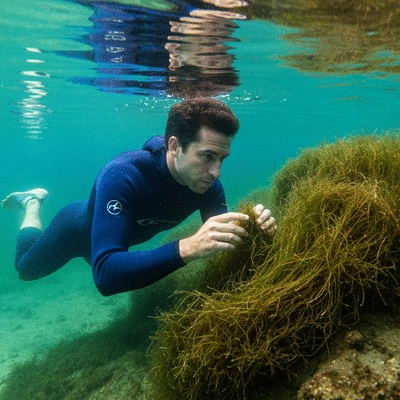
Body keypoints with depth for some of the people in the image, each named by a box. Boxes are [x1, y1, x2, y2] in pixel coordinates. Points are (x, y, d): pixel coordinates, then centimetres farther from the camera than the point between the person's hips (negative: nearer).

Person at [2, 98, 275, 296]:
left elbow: (222, 244, -21)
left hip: (124, 236, 5)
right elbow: (105, 275, -52)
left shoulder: (209, 185, -29)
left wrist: (248, 230, -44)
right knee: (27, 268, 25)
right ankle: (33, 203, 45)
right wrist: (187, 247, -65)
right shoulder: (122, 175, -46)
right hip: (79, 227, -4)